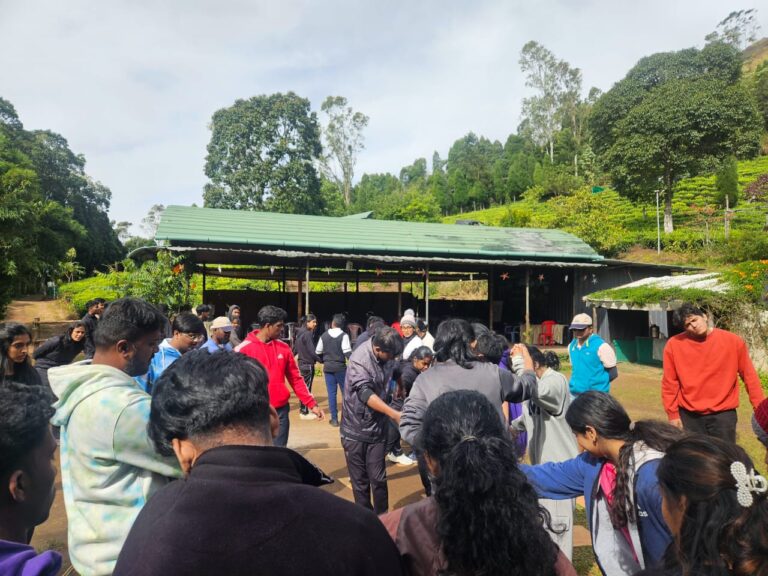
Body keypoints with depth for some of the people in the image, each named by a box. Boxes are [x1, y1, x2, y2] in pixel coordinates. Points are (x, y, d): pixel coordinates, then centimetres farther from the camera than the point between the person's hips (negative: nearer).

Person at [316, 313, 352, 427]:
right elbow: (347, 352, -16)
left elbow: (318, 352, 13)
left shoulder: (324, 335, 5)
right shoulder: (344, 335, -8)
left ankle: (334, 419, 7)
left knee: (331, 393, 6)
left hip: (328, 367, 3)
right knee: (346, 391, 8)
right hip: (340, 367, -3)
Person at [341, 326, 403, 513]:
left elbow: (396, 371, 20)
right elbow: (365, 393, -32)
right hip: (356, 430, -4)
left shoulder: (386, 356, -3)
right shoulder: (359, 360, -21)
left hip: (378, 429, 4)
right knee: (360, 481, 8)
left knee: (378, 479, 5)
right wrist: (394, 414, -40)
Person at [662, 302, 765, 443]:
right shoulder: (674, 344, -7)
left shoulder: (733, 341, -4)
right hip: (688, 415, 0)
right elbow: (670, 383, -1)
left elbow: (749, 376, 4)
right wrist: (673, 414, -2)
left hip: (723, 414, 0)